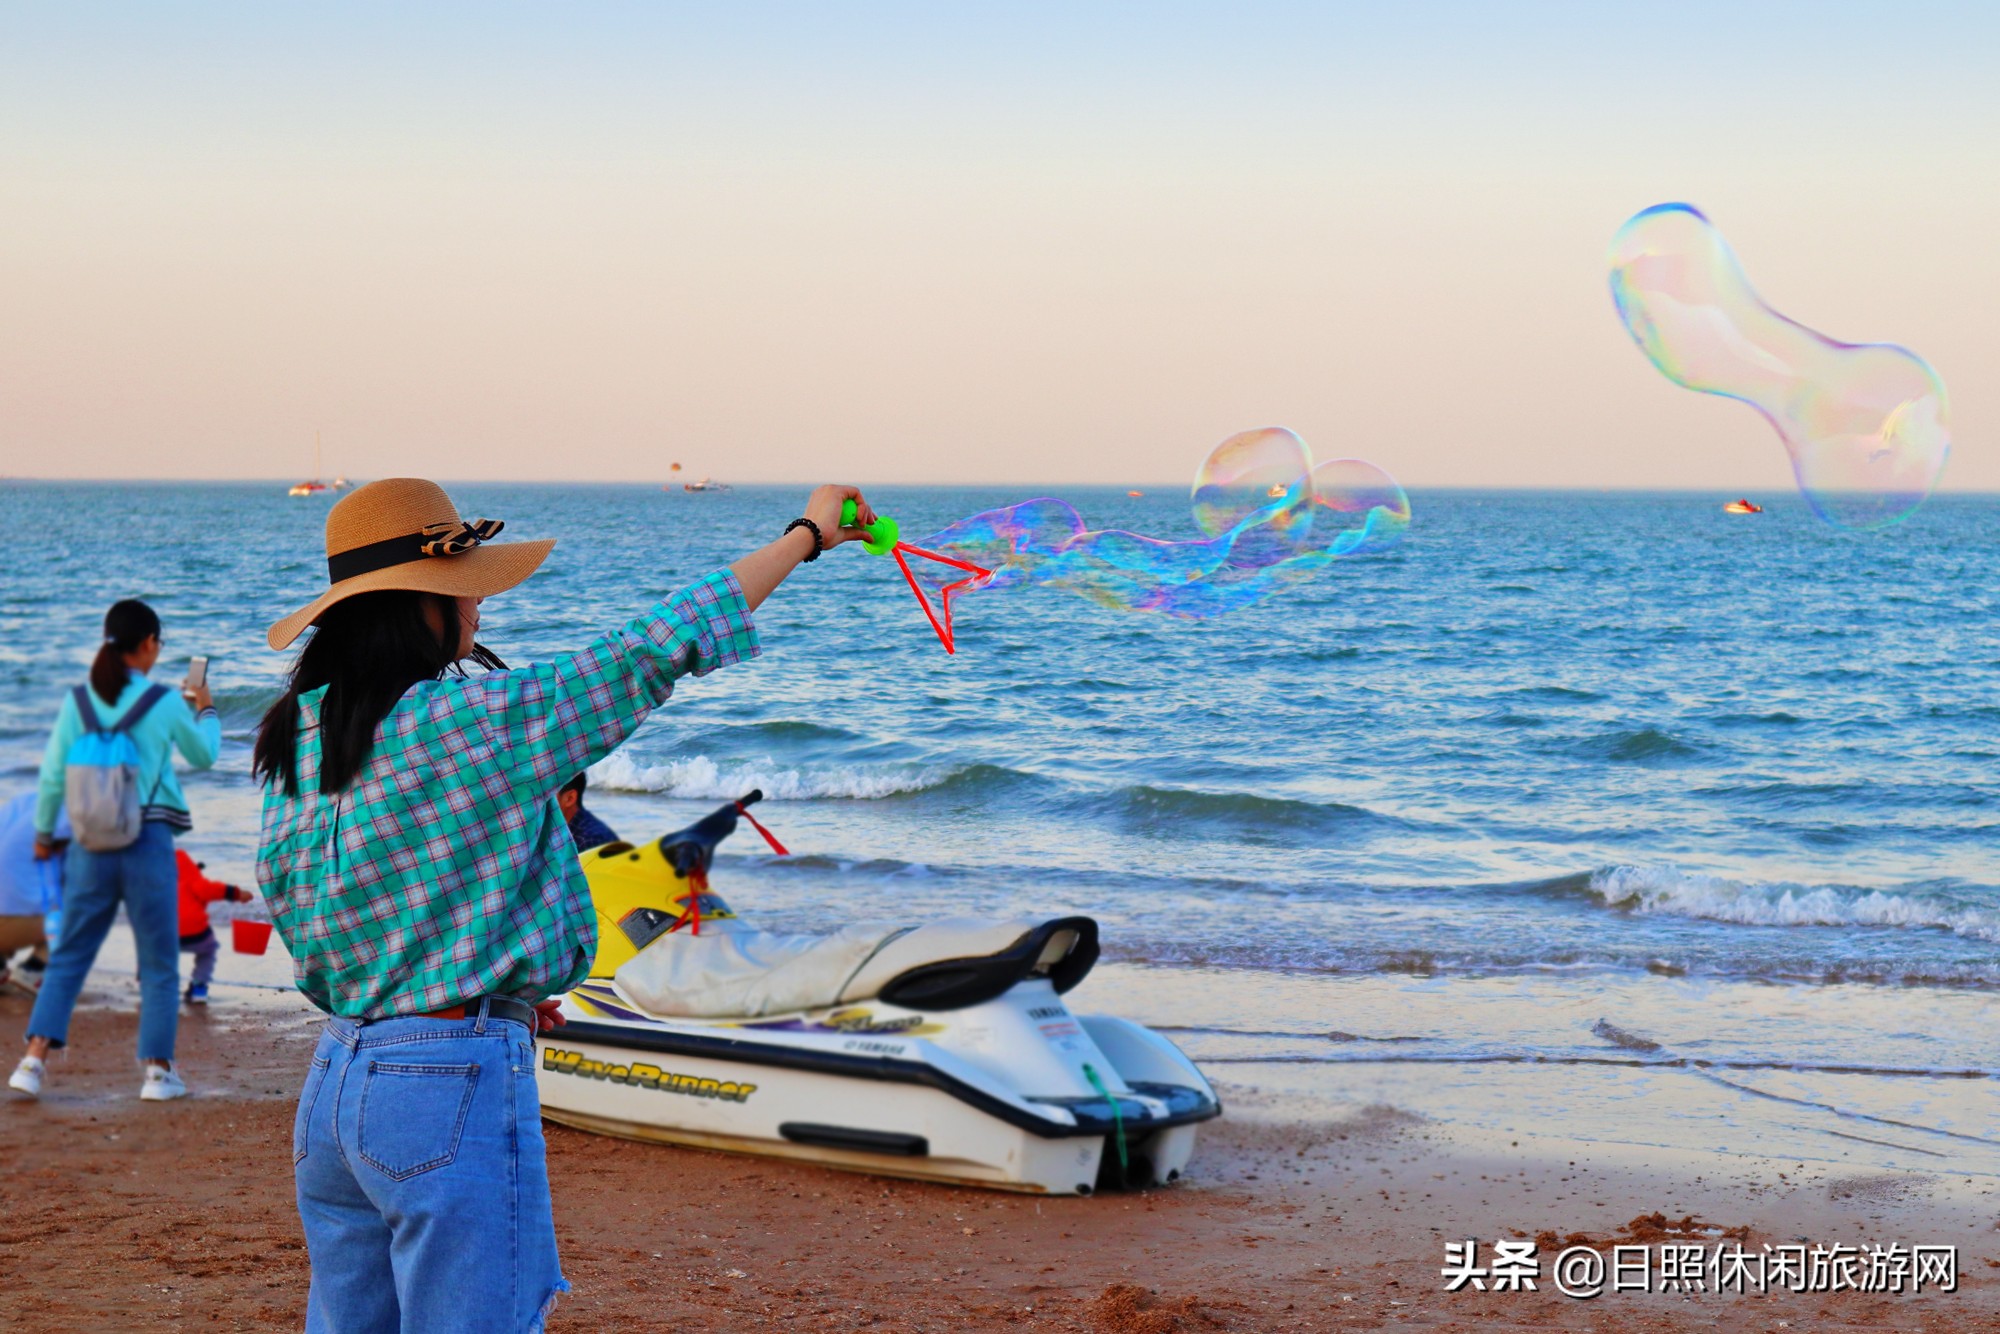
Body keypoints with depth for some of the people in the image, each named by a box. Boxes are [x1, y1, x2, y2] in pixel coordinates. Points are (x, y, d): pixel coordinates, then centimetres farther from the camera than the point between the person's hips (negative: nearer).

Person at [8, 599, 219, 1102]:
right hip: (149, 841, -2)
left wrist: (44, 832, 18)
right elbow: (204, 757, 11)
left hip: (91, 845, 3)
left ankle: (34, 1059, 0)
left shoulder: (78, 701, 0)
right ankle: (158, 1070, 9)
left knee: (68, 958, 10)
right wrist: (205, 711, 29)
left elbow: (52, 774, 3)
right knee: (159, 965, 9)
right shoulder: (166, 703, -6)